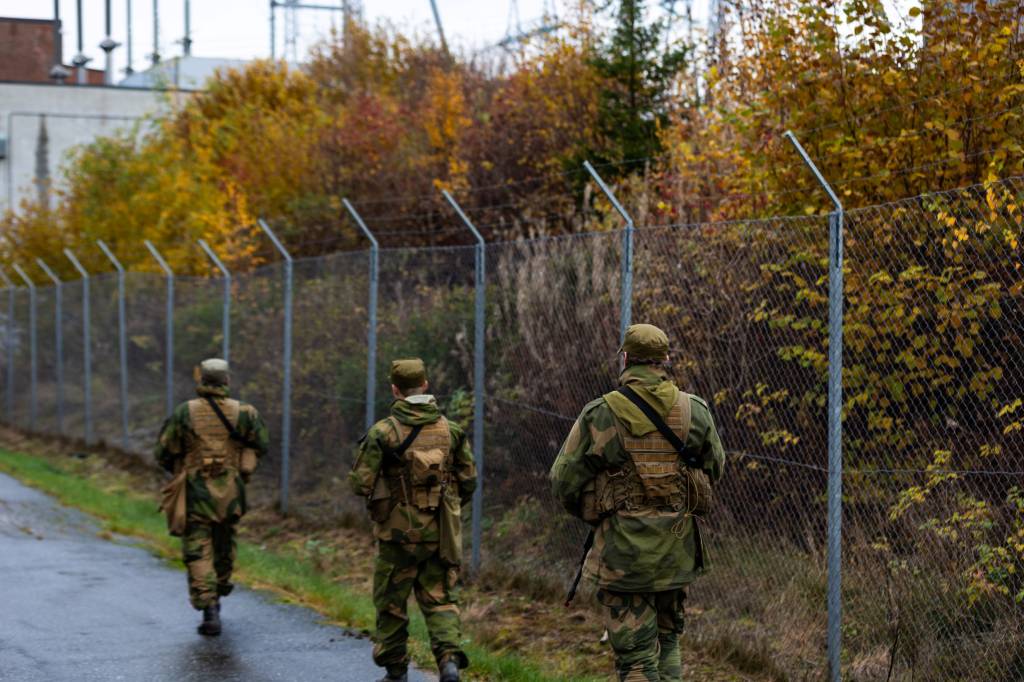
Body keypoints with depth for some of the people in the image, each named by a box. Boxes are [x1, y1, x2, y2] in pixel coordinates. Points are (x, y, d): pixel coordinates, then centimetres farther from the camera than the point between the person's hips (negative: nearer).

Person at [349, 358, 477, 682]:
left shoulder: (382, 432, -11)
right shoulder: (451, 430, 0)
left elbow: (360, 483, -11)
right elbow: (468, 480, 4)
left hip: (399, 532, -2)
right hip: (441, 533, 2)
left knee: (391, 601, 13)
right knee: (440, 600, 10)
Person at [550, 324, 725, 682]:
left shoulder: (599, 415, -9)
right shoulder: (694, 411, -1)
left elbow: (564, 481, -4)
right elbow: (714, 468, 12)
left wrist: (591, 515, 16)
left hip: (623, 547, -3)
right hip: (677, 546, 3)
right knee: (667, 640, 21)